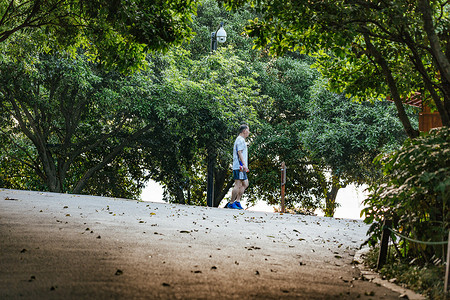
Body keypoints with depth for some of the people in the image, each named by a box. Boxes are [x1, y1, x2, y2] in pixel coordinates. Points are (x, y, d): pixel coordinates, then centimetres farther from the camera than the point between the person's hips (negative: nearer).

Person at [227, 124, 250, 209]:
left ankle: (237, 201, 10)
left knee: (245, 184, 10)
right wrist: (244, 164, -24)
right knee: (238, 185, -10)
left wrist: (245, 166, 24)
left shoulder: (241, 140, 23)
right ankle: (231, 203, -7)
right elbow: (239, 153, -18)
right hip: (239, 166, -11)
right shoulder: (240, 140, -9)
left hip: (241, 167, 11)